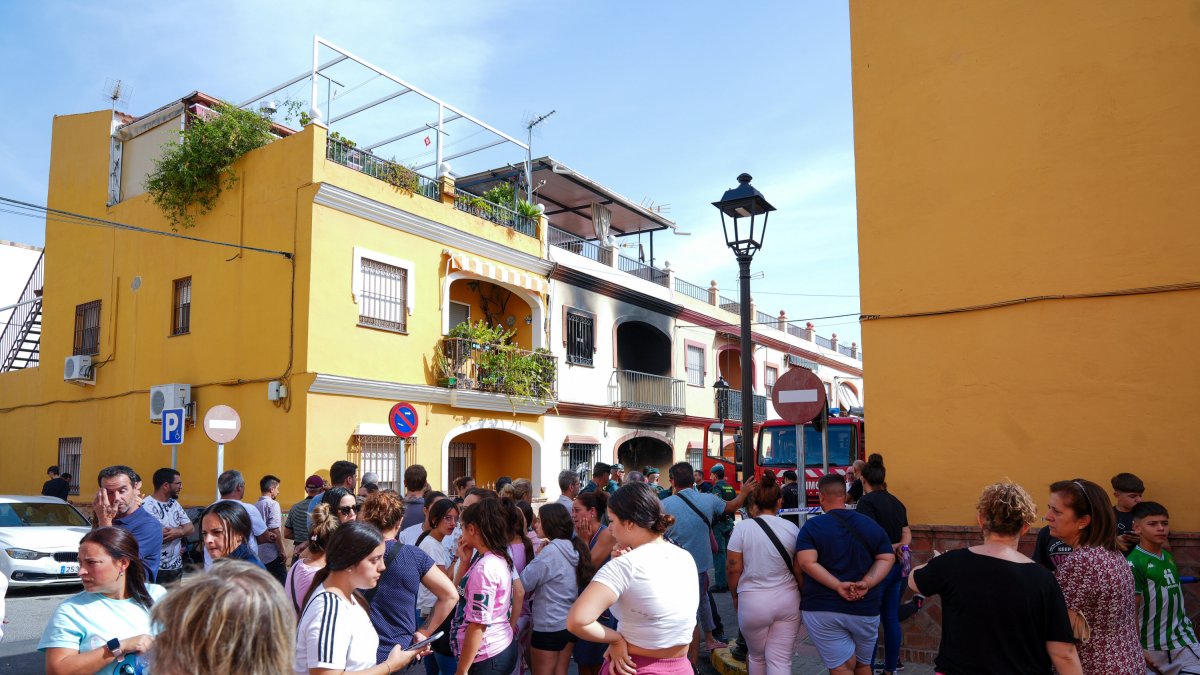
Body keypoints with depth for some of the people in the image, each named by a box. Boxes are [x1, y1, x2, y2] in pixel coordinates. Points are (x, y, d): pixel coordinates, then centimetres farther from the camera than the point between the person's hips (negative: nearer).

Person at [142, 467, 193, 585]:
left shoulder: (174, 503, 12)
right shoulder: (147, 506, -15)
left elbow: (191, 528, 6)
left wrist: (178, 532, -17)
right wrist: (181, 529, -7)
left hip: (177, 566, 8)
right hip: (156, 569, -8)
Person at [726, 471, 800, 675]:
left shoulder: (743, 528, -9)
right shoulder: (792, 528, -3)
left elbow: (733, 568, -7)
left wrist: (735, 596, 9)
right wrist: (801, 596, 17)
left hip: (753, 601, -1)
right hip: (788, 599, 1)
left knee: (756, 656, 19)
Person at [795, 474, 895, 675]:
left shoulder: (811, 526, -5)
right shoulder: (871, 524, 6)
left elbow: (806, 562, -18)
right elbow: (887, 558, 0)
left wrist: (838, 585, -19)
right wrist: (867, 583, -11)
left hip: (822, 608, -3)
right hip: (865, 608, 4)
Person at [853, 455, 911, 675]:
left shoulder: (867, 501, -14)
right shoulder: (896, 501, 11)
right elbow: (907, 535, 12)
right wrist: (897, 547, -3)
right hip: (896, 566, 8)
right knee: (891, 618, 14)